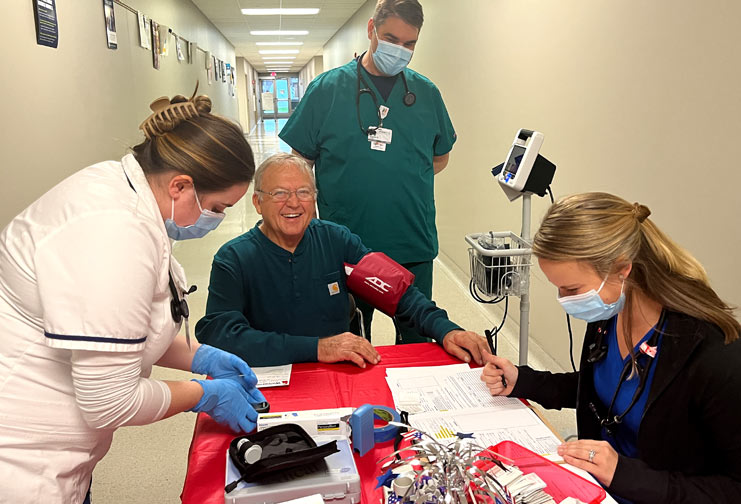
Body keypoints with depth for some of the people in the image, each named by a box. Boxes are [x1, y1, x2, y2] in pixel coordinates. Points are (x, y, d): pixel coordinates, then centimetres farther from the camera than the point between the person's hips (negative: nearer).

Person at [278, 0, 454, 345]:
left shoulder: (427, 93, 5)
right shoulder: (327, 89, -3)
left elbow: (440, 157, 17)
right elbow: (298, 162, 1)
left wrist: (404, 182, 4)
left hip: (414, 250, 2)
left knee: (417, 340, 16)